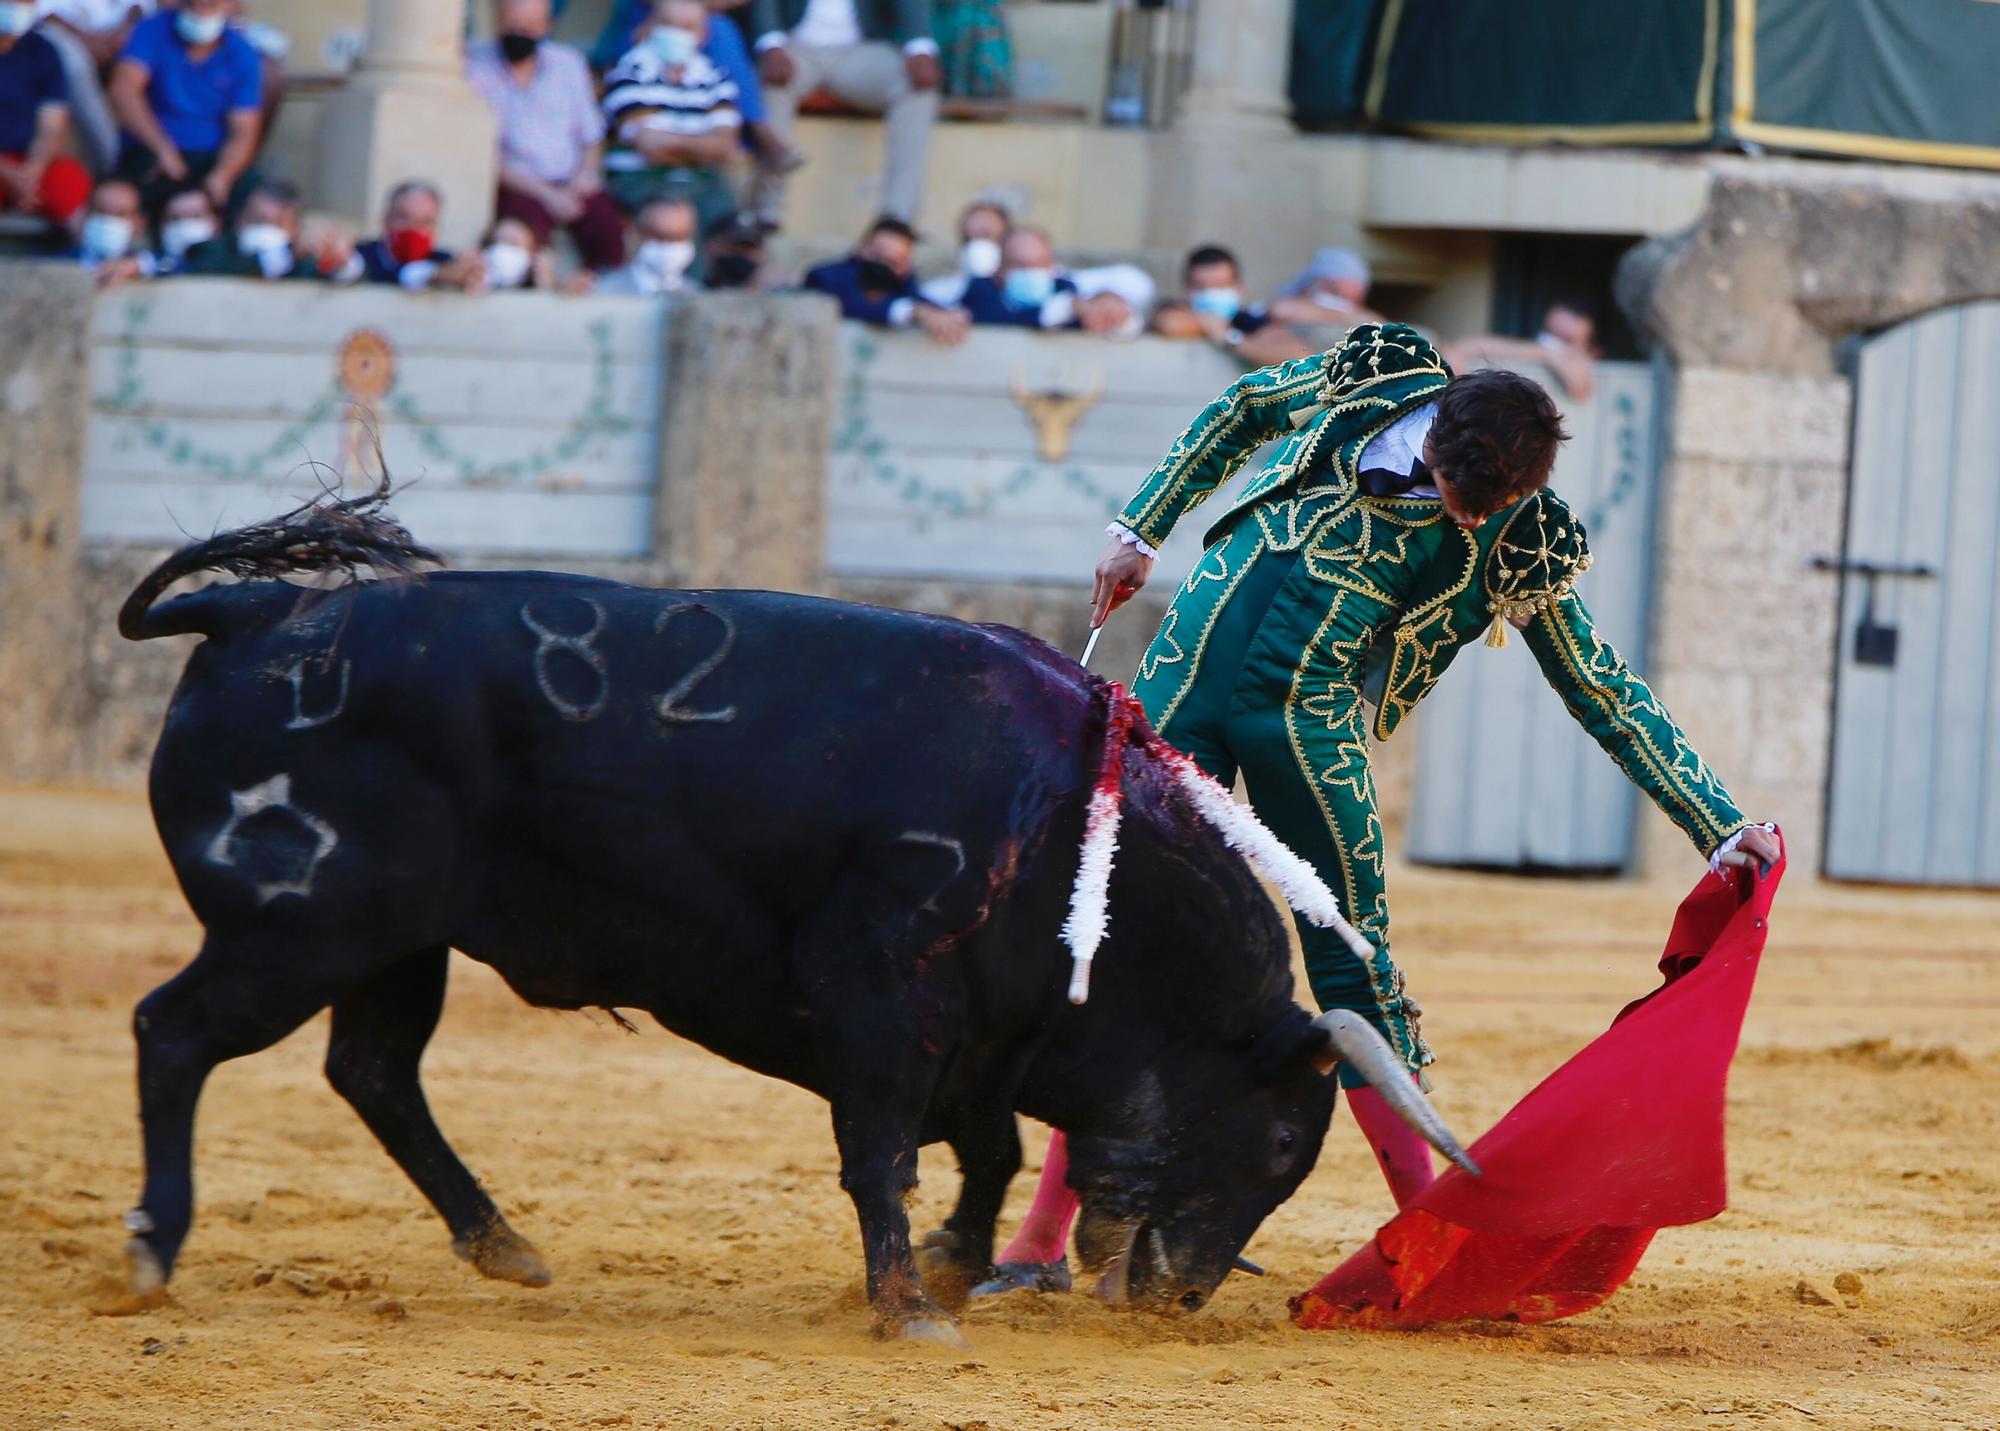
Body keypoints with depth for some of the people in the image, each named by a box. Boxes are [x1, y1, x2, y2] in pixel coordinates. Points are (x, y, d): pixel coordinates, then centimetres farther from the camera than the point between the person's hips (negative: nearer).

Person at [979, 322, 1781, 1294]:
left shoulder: (1523, 548, -6)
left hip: (1310, 718, -1)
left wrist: (1719, 826, -2)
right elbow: (1242, 408, 16)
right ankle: (1042, 1239, 2)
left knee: (1350, 969, -7)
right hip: (1192, 661, 1)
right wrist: (1144, 527, 17)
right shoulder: (1372, 377, -4)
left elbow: (1606, 696, 2)